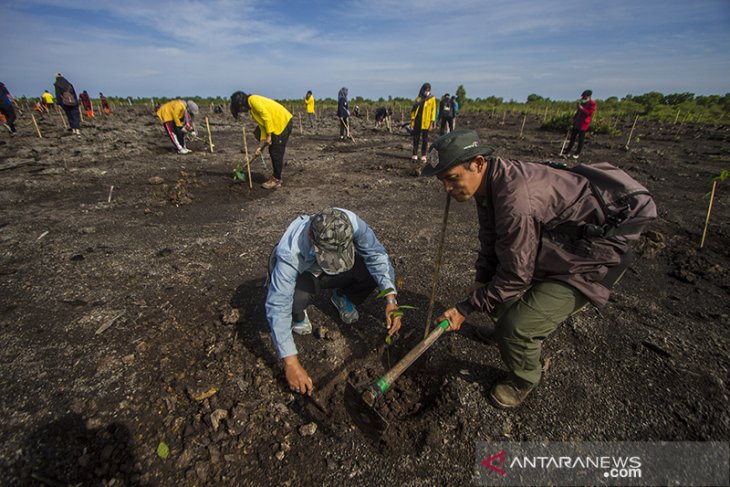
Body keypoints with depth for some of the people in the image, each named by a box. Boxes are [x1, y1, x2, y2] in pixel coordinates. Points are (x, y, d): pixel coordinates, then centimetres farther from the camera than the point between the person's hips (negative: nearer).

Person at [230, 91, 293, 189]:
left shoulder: (253, 100, -9)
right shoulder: (252, 108, 19)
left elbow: (266, 115, -19)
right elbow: (262, 126, 16)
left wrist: (269, 136, -16)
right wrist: (261, 146, 10)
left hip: (283, 121, -9)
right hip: (278, 125, 9)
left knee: (276, 153, -4)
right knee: (273, 152, 13)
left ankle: (276, 181, 3)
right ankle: (276, 176, 22)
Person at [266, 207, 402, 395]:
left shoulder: (351, 223, -35)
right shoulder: (290, 253, -42)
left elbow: (376, 254, -25)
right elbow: (277, 306, -40)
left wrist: (391, 299, -36)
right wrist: (291, 362, -41)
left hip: (327, 275, 3)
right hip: (300, 274, -3)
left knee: (373, 270, -22)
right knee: (298, 297, -38)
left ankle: (343, 298, 10)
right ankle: (298, 316, 2)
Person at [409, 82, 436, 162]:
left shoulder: (432, 99, 2)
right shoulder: (418, 98, 8)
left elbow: (433, 110, 0)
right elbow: (413, 109, 9)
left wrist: (431, 122, -7)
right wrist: (412, 120, 2)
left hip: (425, 122, -2)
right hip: (417, 121, 2)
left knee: (425, 139, 4)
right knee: (416, 138, 4)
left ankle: (423, 155, 10)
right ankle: (415, 154, 10)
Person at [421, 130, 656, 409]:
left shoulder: (516, 199, -37)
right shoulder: (489, 183, -6)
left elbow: (515, 276, -29)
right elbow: (490, 239, 6)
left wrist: (466, 307, -20)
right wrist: (481, 279, -4)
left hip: (588, 262, -9)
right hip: (552, 250, 9)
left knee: (516, 328, -17)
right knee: (493, 290, 16)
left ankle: (524, 381, 16)